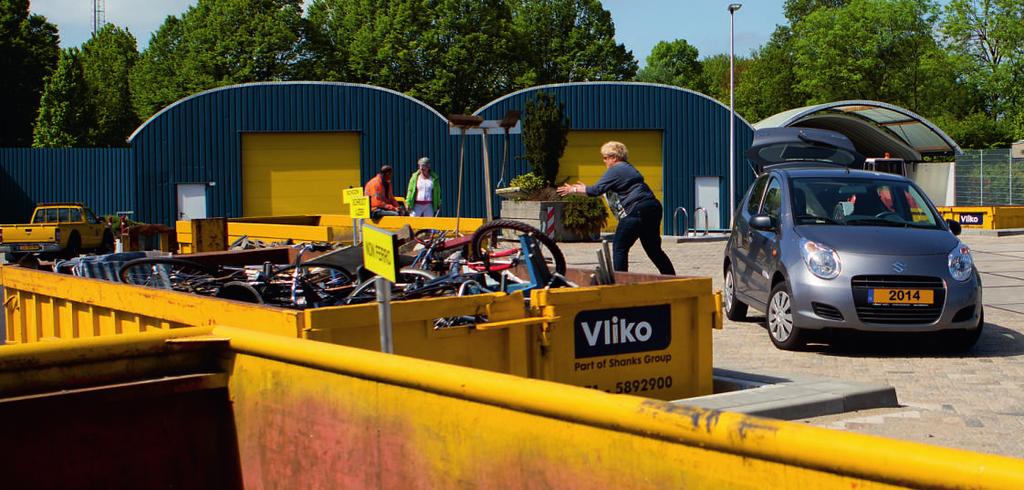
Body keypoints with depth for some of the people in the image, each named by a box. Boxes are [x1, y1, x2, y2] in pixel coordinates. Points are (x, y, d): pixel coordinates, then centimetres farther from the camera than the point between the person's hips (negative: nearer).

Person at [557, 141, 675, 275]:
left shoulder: (616, 170, -6)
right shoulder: (628, 168, 24)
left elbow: (597, 190, -10)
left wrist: (574, 190, 2)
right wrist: (584, 188, 32)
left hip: (637, 210, -10)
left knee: (619, 247, -2)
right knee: (654, 249, 14)